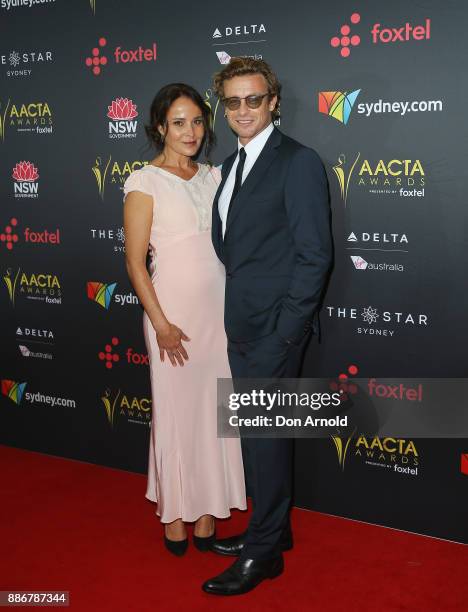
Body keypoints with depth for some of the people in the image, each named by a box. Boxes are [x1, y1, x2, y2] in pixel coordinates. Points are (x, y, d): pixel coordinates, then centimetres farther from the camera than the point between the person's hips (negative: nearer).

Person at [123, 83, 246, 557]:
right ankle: (174, 512, 23)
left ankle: (207, 510, 23)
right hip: (173, 308, -5)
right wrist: (161, 324, -13)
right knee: (175, 410, 5)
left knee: (213, 409, 9)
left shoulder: (213, 177, 10)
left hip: (218, 307, 5)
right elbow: (135, 261, -8)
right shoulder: (145, 182, -6)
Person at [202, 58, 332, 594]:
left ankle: (264, 552, 16)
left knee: (267, 435, 1)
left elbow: (314, 254, -15)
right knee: (254, 433, 17)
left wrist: (286, 329, -17)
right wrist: (233, 316, 9)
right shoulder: (232, 163, 14)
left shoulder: (298, 163, -11)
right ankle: (271, 528, 34)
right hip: (240, 327, 8)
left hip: (274, 328, -8)